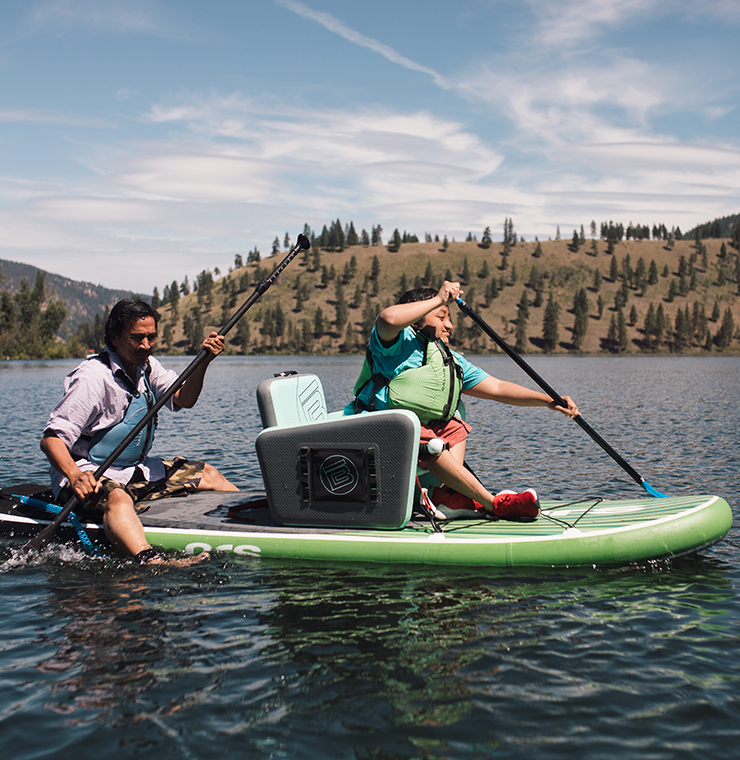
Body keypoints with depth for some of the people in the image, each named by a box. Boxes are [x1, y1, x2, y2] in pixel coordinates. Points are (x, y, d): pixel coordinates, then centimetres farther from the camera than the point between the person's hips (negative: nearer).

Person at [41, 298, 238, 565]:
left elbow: (183, 399, -6)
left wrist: (203, 362, -23)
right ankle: (150, 561, -65)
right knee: (117, 499, -40)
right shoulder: (93, 378, -20)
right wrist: (75, 476, -44)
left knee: (207, 474, 9)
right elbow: (51, 439, -25)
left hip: (135, 469, 9)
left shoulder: (147, 366, 6)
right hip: (90, 473, -9)